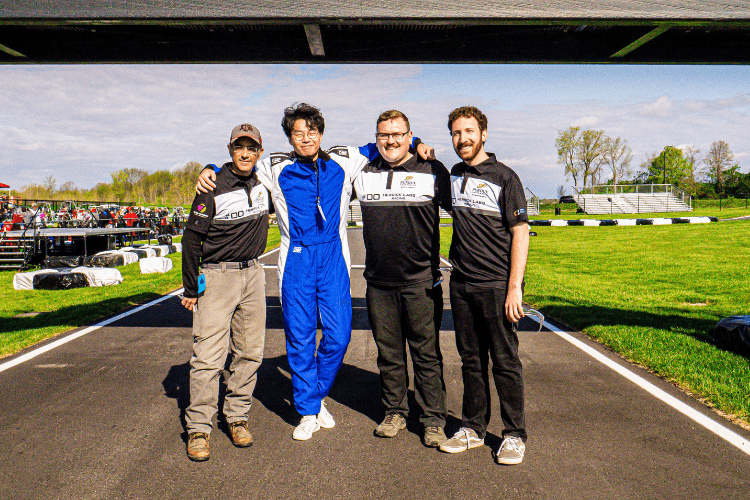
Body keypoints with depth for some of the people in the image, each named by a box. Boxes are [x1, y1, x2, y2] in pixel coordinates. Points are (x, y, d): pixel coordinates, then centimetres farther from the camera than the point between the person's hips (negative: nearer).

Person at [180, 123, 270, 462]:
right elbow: (192, 239, -6)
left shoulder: (264, 183, 7)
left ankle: (237, 416, 21)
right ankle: (198, 428, 2)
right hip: (217, 277, -5)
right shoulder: (213, 188, -9)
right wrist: (190, 288, -6)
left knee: (249, 352, 8)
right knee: (208, 355, -8)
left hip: (253, 275, 5)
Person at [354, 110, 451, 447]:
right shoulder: (362, 173, 8)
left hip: (421, 282, -3)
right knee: (388, 352, 12)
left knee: (426, 353, 2)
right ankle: (394, 412, 27)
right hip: (379, 283, 3)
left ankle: (433, 420, 13)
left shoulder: (432, 171, 1)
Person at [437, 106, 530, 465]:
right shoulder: (452, 176, 11)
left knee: (505, 361, 2)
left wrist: (514, 287, -15)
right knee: (471, 360, 13)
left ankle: (514, 436, 14)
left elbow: (520, 233, -8)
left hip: (496, 285, -5)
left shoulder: (504, 177, -5)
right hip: (461, 284, 5)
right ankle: (473, 428, 25)